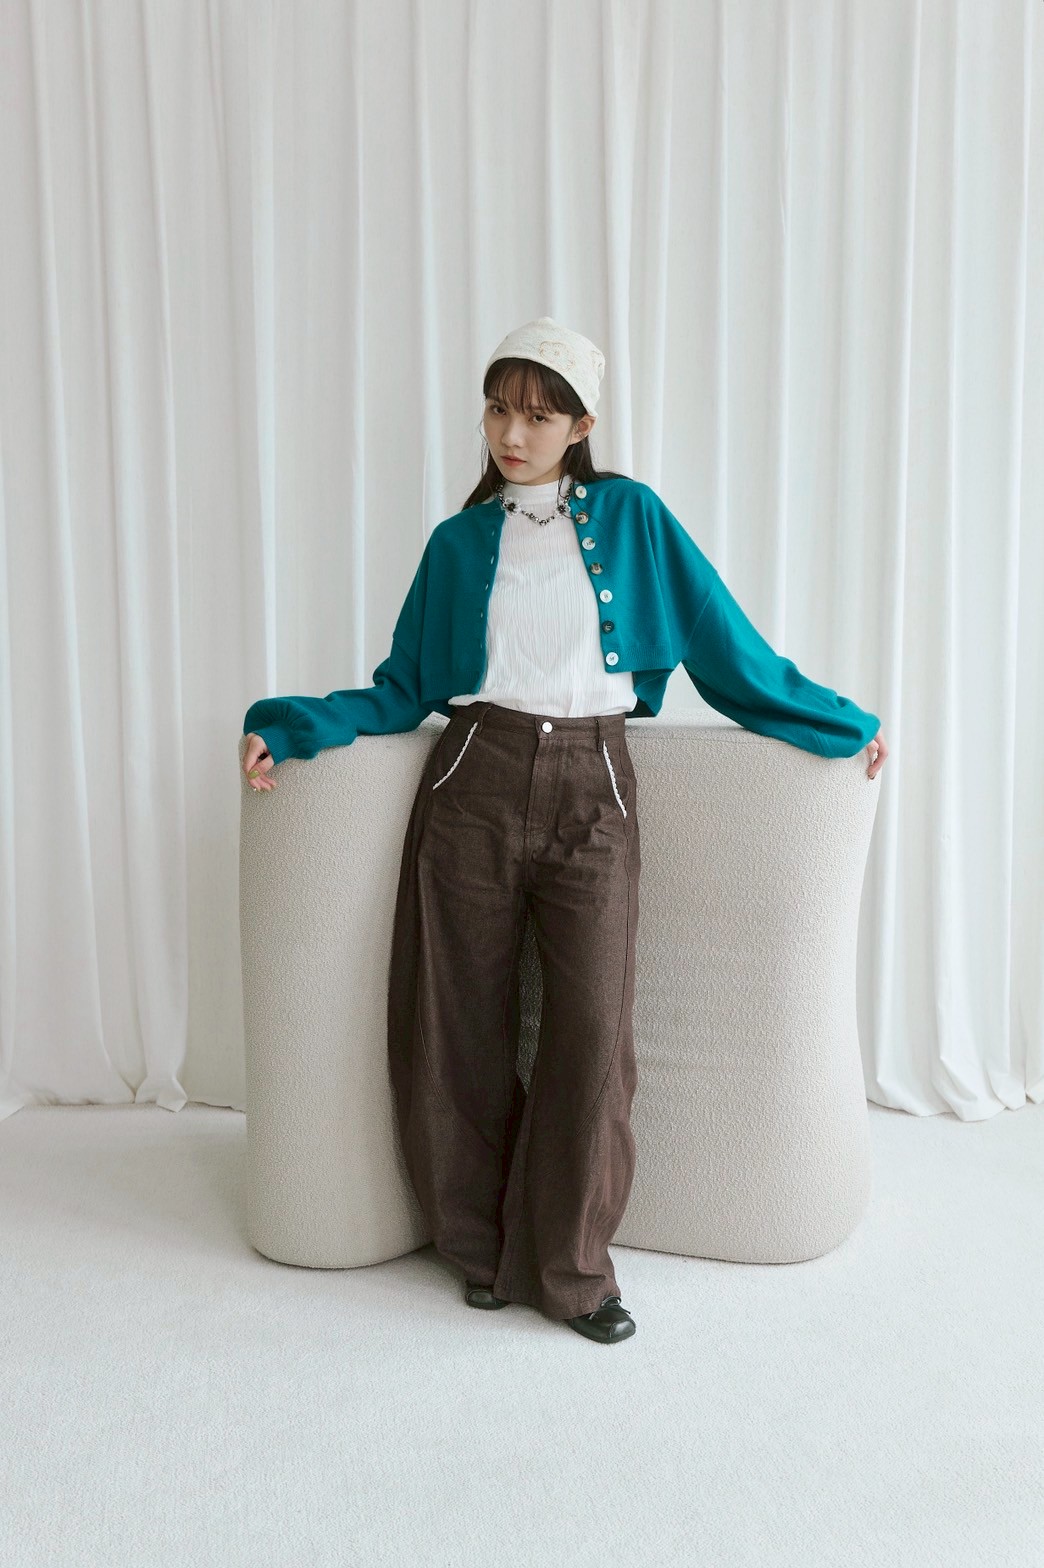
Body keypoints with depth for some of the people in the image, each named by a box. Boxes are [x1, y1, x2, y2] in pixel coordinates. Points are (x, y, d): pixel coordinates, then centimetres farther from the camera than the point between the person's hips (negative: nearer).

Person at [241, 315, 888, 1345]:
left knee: (593, 1027, -8)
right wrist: (290, 726, 2)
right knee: (463, 1027, 3)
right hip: (476, 786, 1)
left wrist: (842, 724, 13)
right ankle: (485, 1244, 23)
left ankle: (569, 1265, 10)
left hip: (593, 795, -1)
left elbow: (726, 645, 11)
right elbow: (406, 689, 13)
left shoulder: (629, 516, 8)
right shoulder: (459, 542, 12)